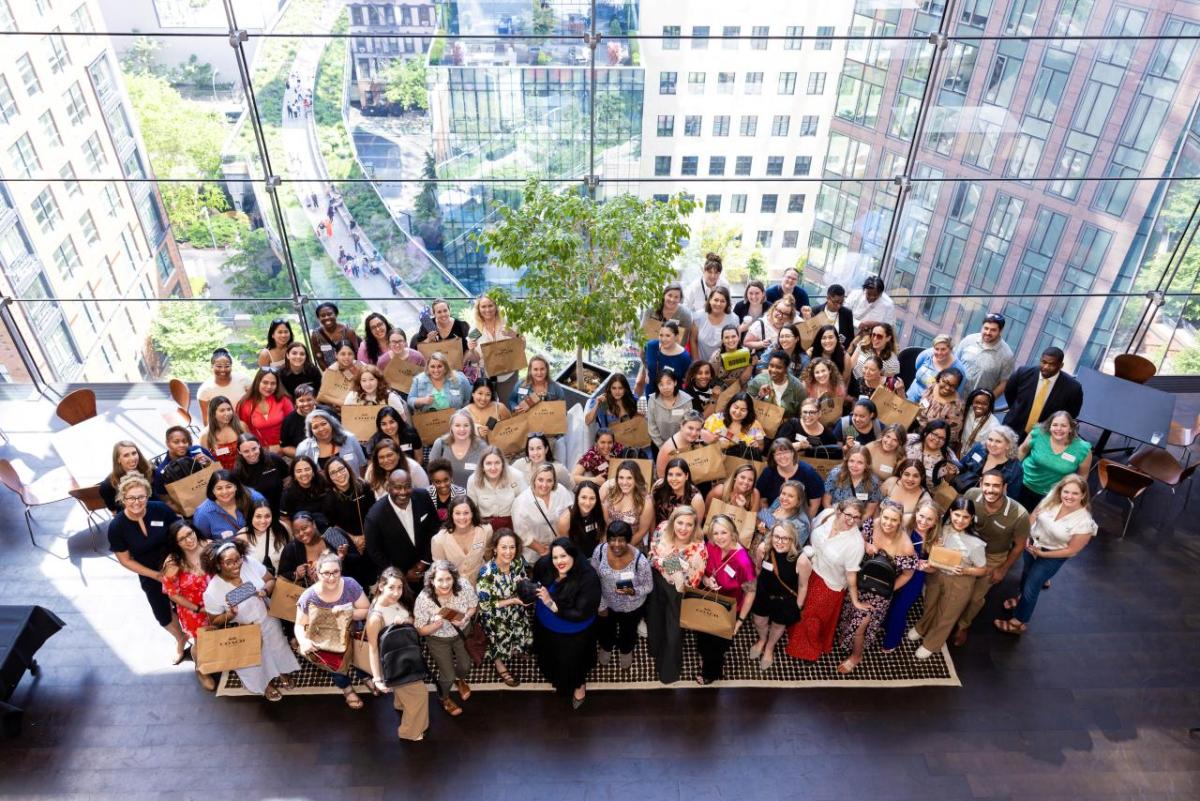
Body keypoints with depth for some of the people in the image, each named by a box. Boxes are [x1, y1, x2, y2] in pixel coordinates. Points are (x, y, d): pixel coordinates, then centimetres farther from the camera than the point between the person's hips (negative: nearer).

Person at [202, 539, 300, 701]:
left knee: (278, 649, 15)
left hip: (268, 621, 3)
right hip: (244, 633, -2)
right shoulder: (212, 592, -27)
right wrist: (231, 615, -31)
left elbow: (271, 580, -6)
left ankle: (281, 672, 46)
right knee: (256, 662, 13)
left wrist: (265, 590, -27)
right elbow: (215, 621, -11)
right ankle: (265, 683, 44)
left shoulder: (250, 564, -22)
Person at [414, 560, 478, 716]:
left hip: (462, 632, 2)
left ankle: (460, 679, 55)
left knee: (465, 666, 16)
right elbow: (420, 631, -19)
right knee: (448, 676, 6)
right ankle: (444, 698, 43)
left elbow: (474, 605, -8)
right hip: (438, 640, -2)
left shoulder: (464, 587, -29)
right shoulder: (423, 599, -33)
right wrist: (436, 624, -38)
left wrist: (465, 618, -27)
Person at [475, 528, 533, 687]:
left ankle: (508, 654, 33)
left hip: (516, 610, 4)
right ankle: (500, 664, 36)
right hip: (494, 615, -4)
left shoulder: (519, 562, -15)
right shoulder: (487, 572, -31)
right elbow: (484, 605, -21)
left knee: (527, 639, -1)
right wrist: (512, 601, -24)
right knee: (504, 642, 0)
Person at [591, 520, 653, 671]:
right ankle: (606, 648, 66)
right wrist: (600, 605, -7)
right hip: (606, 603, 2)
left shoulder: (640, 560, -35)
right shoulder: (600, 551, -26)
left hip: (631, 607, -2)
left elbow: (648, 586, -18)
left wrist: (632, 591, -37)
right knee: (605, 631, 31)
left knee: (628, 633, 29)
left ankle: (626, 651, 64)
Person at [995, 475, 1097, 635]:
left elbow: (1072, 550, -20)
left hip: (1052, 556, -5)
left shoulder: (1084, 522, -29)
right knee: (1026, 574, 29)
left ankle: (1019, 623, 26)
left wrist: (1042, 554, -18)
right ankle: (1023, 597, 61)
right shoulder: (1052, 499, -19)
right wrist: (1027, 537, -13)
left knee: (1031, 586, 5)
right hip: (1033, 544, 5)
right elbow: (1033, 515, -3)